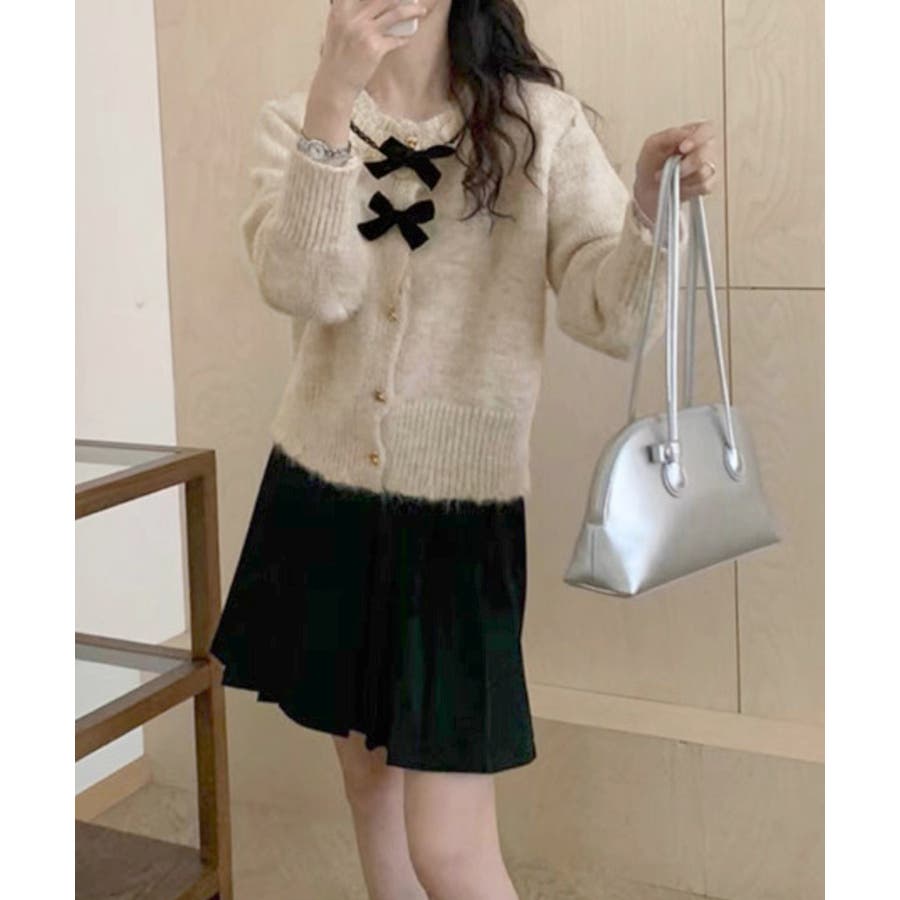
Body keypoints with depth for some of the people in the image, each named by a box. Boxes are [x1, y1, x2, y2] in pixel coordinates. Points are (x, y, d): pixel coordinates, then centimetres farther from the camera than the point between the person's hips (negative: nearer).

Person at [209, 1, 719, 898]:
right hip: (319, 501, 3)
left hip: (460, 514, -3)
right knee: (368, 773, 19)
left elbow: (613, 318, -12)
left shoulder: (540, 122, -5)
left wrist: (651, 205, -31)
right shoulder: (295, 120, 0)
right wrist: (334, 99, -26)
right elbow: (307, 288, -17)